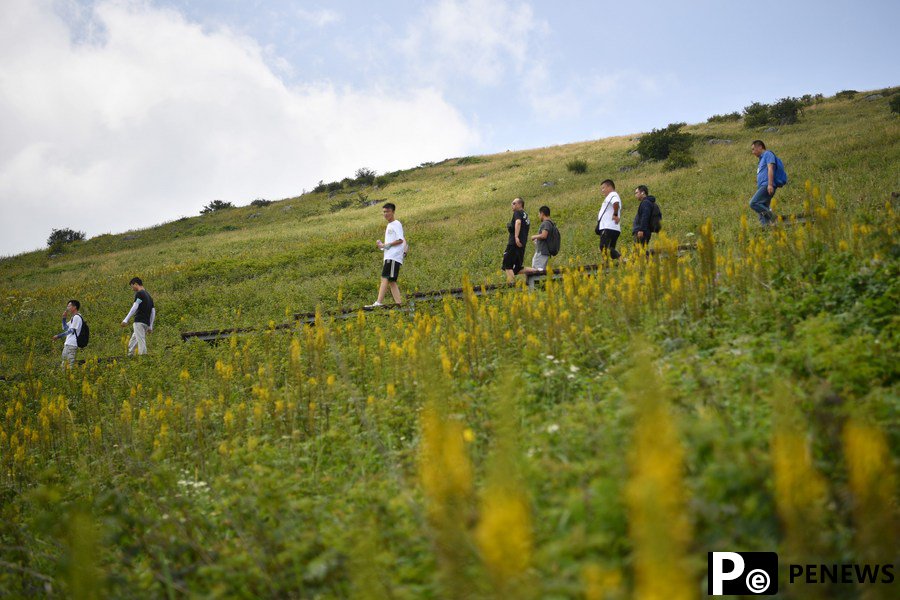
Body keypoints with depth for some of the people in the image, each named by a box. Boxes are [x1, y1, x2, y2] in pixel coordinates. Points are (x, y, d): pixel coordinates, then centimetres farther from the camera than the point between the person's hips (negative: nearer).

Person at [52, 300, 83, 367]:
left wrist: (59, 336, -15)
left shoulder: (77, 317, -12)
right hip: (68, 344, 11)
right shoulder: (73, 318, 20)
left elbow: (71, 331, -17)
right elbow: (65, 328, 24)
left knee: (70, 363, -13)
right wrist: (64, 318, 12)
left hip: (72, 345, -11)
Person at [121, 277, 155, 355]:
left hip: (139, 322, -9)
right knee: (132, 343, 14)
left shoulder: (139, 293, -3)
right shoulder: (148, 296, 22)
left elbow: (135, 307, -15)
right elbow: (153, 312, 21)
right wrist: (150, 327, 24)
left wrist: (126, 320, -18)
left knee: (141, 342, -12)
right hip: (146, 323, 9)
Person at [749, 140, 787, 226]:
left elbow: (770, 168, -12)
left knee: (753, 203, -24)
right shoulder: (762, 159, 31)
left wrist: (770, 184, -23)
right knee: (762, 211, 1)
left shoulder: (768, 154, 3)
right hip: (762, 186, 10)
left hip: (767, 186, -10)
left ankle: (772, 217, -23)